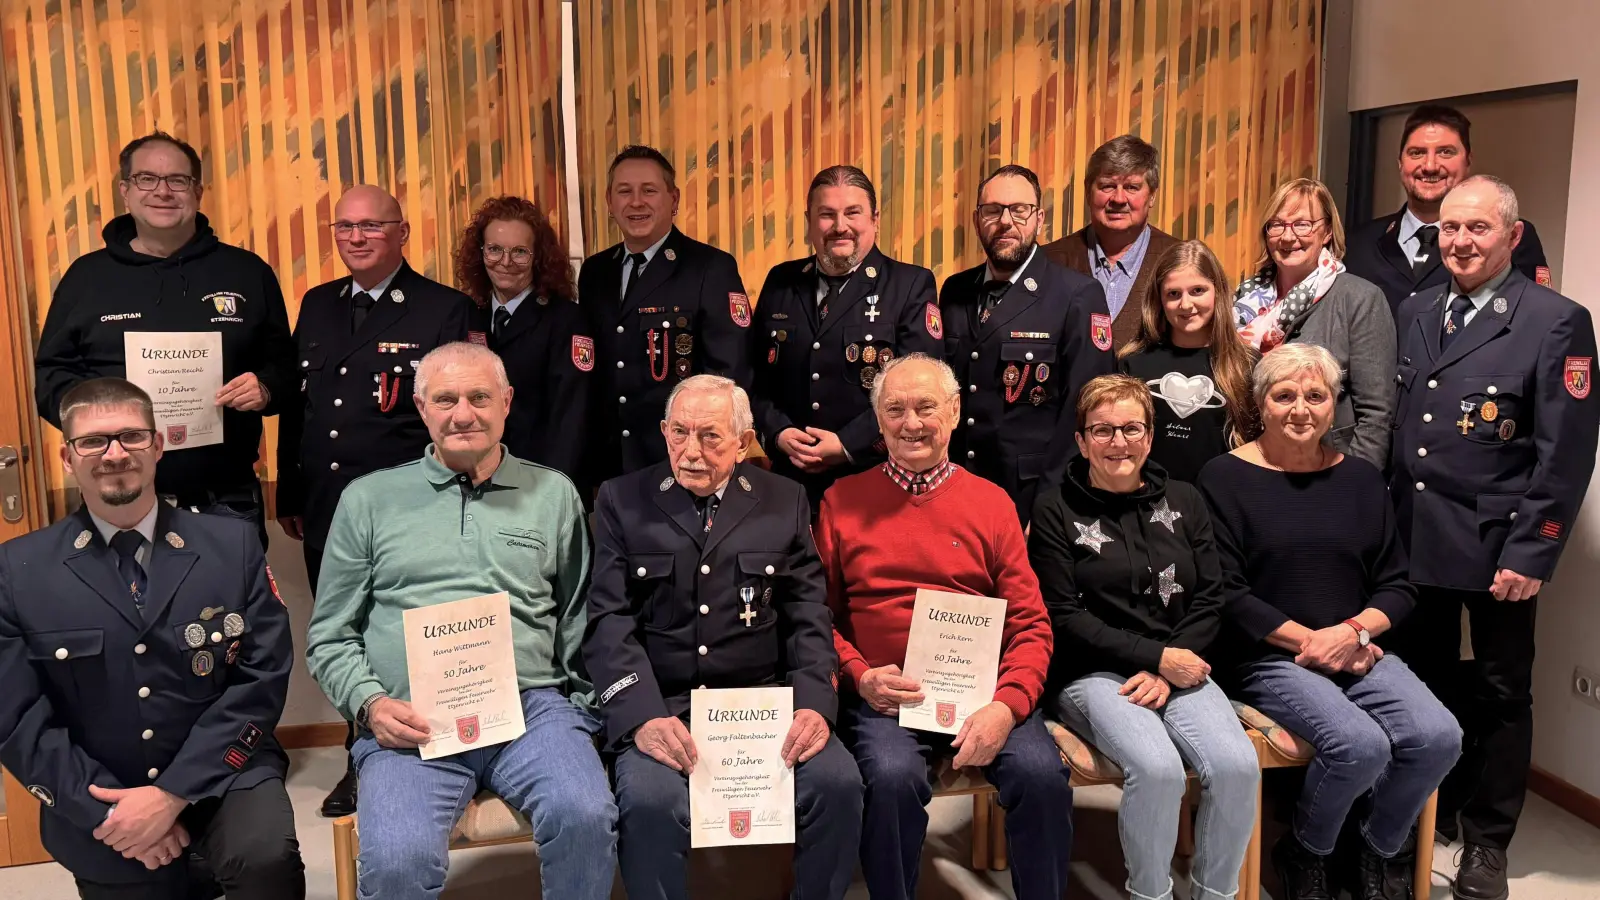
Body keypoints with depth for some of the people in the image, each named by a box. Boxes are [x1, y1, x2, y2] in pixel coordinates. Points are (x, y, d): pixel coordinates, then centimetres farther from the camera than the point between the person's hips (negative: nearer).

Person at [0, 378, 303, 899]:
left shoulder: (233, 545, -2)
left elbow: (262, 679, -7)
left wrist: (172, 794, -15)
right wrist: (108, 812, -13)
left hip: (222, 778, -1)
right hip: (98, 805, 2)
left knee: (267, 858, -28)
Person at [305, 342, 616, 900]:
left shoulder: (554, 494, 14)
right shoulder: (369, 499, 13)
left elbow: (577, 619, 15)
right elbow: (330, 637, 14)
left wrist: (573, 699, -1)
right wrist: (370, 703, -3)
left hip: (531, 707, 1)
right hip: (411, 721, 0)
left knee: (585, 816, -29)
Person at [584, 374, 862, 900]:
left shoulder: (785, 501, 10)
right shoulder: (622, 501, 6)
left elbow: (809, 616, 7)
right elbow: (609, 620, -2)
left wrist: (814, 703, -11)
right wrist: (643, 715, -18)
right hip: (661, 705, -1)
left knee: (838, 782, -23)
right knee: (649, 801, -30)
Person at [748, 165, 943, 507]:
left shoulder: (912, 285, -4)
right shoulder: (780, 282, 8)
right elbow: (755, 374, 9)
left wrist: (848, 445, -16)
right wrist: (778, 433, -7)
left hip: (876, 478, -3)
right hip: (791, 479, 3)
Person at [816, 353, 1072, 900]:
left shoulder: (992, 502, 10)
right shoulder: (842, 502, 9)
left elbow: (1031, 624, 5)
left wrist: (1007, 705, -12)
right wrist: (859, 676, -8)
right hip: (884, 696, -1)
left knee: (1042, 774, -24)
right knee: (893, 776, -30)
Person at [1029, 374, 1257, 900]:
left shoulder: (1183, 502, 13)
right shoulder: (1057, 511, 1)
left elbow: (1209, 600, 8)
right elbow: (1064, 617, -5)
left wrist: (1167, 672, -8)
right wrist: (1156, 656, -12)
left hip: (1178, 668, 4)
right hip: (1091, 674, -4)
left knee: (1238, 764, -23)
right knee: (1158, 768, -30)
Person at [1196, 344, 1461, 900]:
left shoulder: (1360, 478, 13)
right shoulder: (1225, 478, -2)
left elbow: (1397, 586, 12)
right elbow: (1226, 592, -8)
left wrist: (1355, 632, -8)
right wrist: (1309, 640, -12)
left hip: (1360, 651, 5)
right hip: (1268, 659, -5)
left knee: (1438, 737, -21)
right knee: (1361, 743, -29)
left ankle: (1382, 853, 10)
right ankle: (1306, 854, 4)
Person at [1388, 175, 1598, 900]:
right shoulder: (1416, 312, 8)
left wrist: (1530, 554, -15)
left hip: (1494, 547, -4)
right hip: (1415, 535, 5)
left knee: (1499, 694, 9)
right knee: (1426, 680, 15)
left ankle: (1486, 842, 25)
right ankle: (1434, 812, 33)